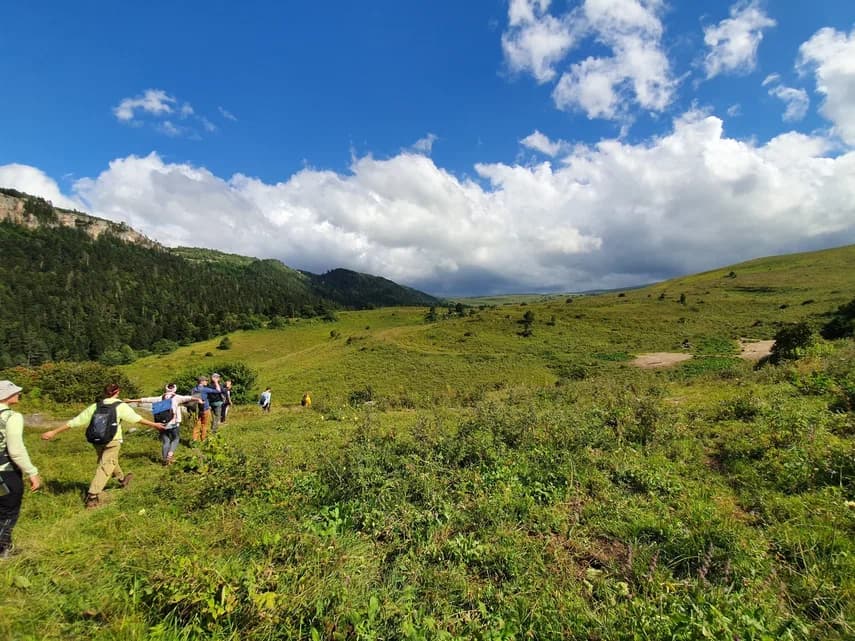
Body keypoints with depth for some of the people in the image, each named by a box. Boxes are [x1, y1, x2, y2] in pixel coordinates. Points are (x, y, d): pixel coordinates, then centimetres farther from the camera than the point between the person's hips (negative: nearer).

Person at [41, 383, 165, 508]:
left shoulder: (95, 406, 3)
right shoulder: (121, 406, -6)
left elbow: (74, 421, 3)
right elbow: (137, 418, -1)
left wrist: (54, 432, 11)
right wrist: (154, 424, 10)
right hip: (112, 442, -5)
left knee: (112, 461, 25)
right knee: (105, 468, -3)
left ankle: (122, 479, 45)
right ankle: (92, 497, -12)